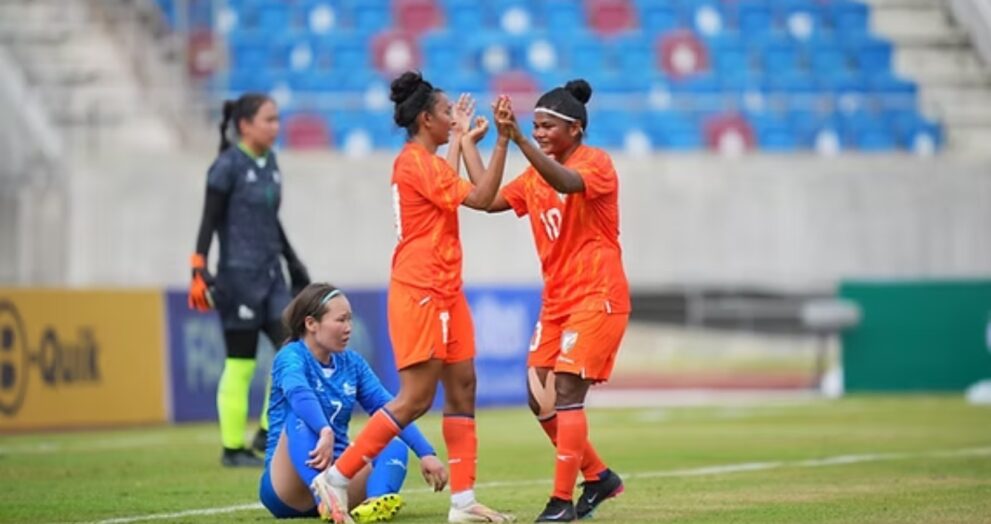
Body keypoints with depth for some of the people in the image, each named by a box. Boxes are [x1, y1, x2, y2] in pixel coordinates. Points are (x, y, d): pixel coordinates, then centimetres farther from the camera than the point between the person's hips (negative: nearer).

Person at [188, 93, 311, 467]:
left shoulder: (270, 164, 12)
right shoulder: (228, 166, -9)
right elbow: (209, 221, -10)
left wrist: (293, 263, 25)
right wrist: (199, 271, -18)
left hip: (271, 276, 7)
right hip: (239, 277, -7)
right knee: (241, 364, -2)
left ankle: (268, 434, 8)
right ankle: (233, 448, 8)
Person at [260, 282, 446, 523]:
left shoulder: (351, 363, 10)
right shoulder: (292, 356, -9)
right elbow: (298, 393, -32)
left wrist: (426, 453, -13)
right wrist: (325, 431, -51)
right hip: (287, 487, -6)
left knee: (395, 447, -18)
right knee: (300, 417, -32)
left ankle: (376, 503, -51)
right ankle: (325, 500, -55)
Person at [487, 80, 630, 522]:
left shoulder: (596, 162, -11)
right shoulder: (536, 175, 13)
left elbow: (567, 183, -33)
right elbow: (489, 200, 4)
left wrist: (517, 140, -42)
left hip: (597, 298, -8)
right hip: (556, 301, 8)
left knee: (566, 394, -15)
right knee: (540, 401, 6)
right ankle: (598, 477, 22)